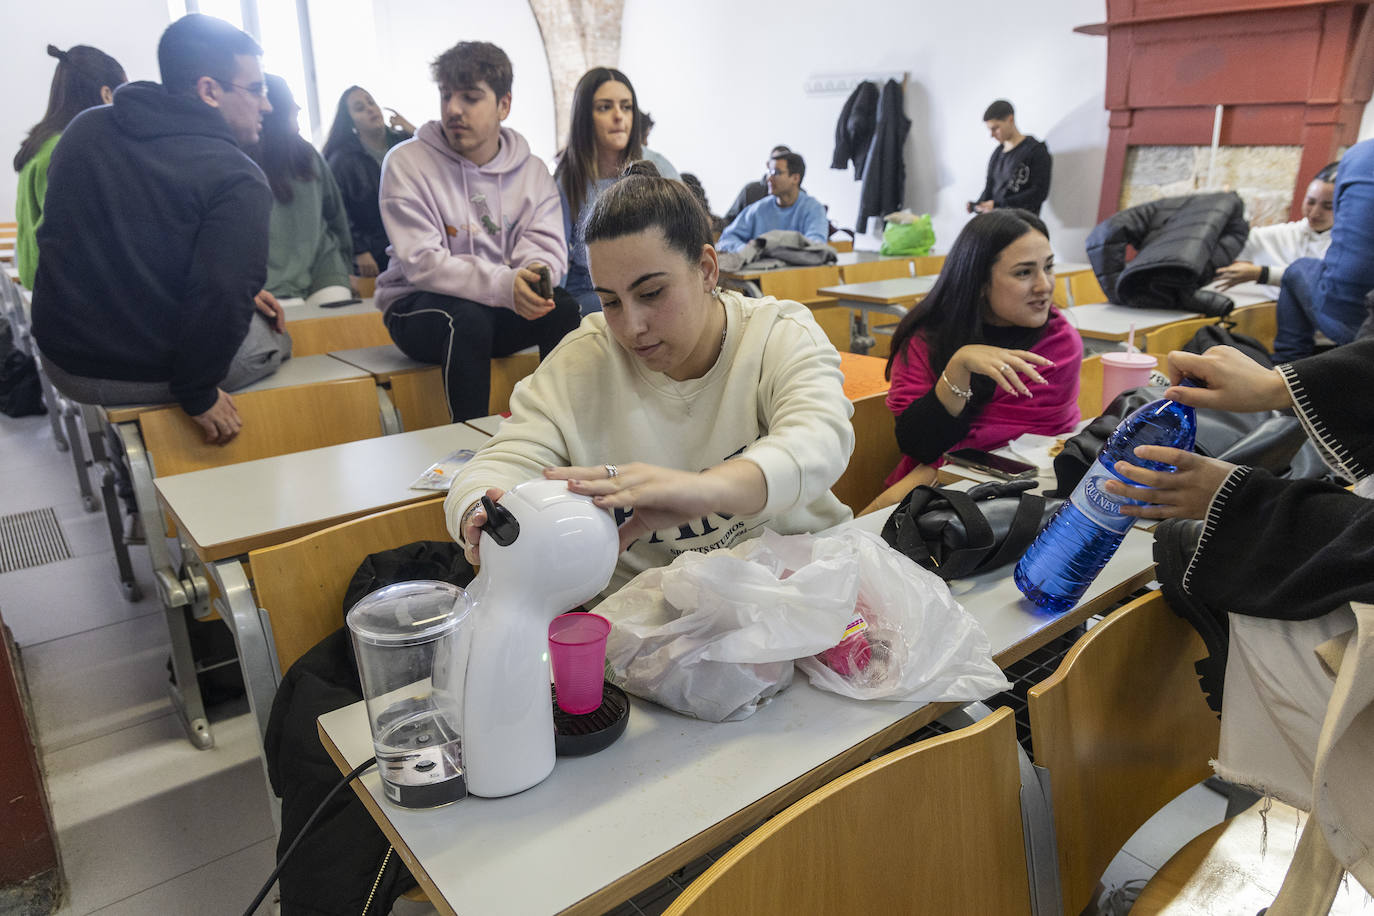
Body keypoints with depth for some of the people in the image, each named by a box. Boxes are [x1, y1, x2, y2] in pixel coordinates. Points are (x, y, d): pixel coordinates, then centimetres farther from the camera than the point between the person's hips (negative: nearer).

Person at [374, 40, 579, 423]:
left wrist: (535, 275, -33)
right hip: (418, 307, -3)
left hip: (502, 306, 3)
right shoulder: (406, 162, -9)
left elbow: (547, 247, -6)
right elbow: (421, 262, -20)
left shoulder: (533, 171, 3)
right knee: (468, 317, -35)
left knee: (565, 307, -23)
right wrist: (504, 284, -35)